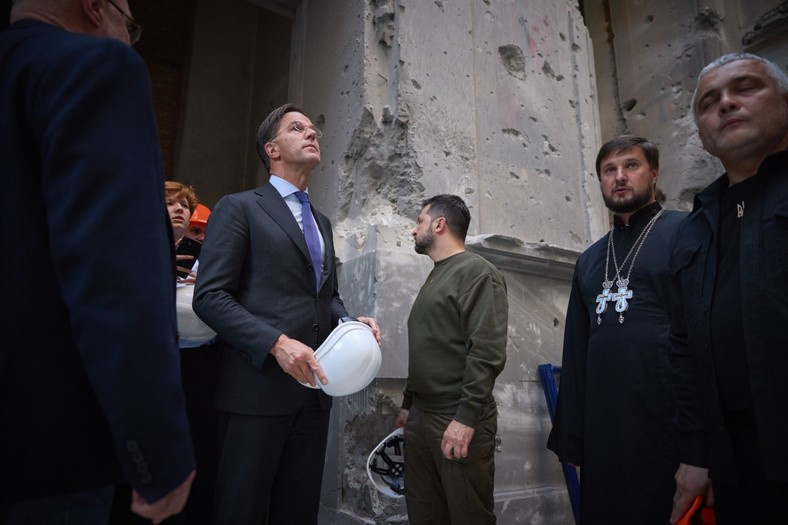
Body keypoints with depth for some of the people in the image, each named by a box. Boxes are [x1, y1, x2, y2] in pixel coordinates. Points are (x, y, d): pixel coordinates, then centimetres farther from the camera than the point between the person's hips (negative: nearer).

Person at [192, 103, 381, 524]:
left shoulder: (321, 222, 19)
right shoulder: (239, 207, -1)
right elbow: (209, 296, -10)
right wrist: (277, 342, -21)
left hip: (313, 387, 6)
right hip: (259, 383, -6)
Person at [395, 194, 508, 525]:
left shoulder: (478, 273, -9)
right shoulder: (434, 277, 17)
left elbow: (487, 352, -19)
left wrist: (466, 417, -23)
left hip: (459, 419, -8)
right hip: (420, 418, 8)